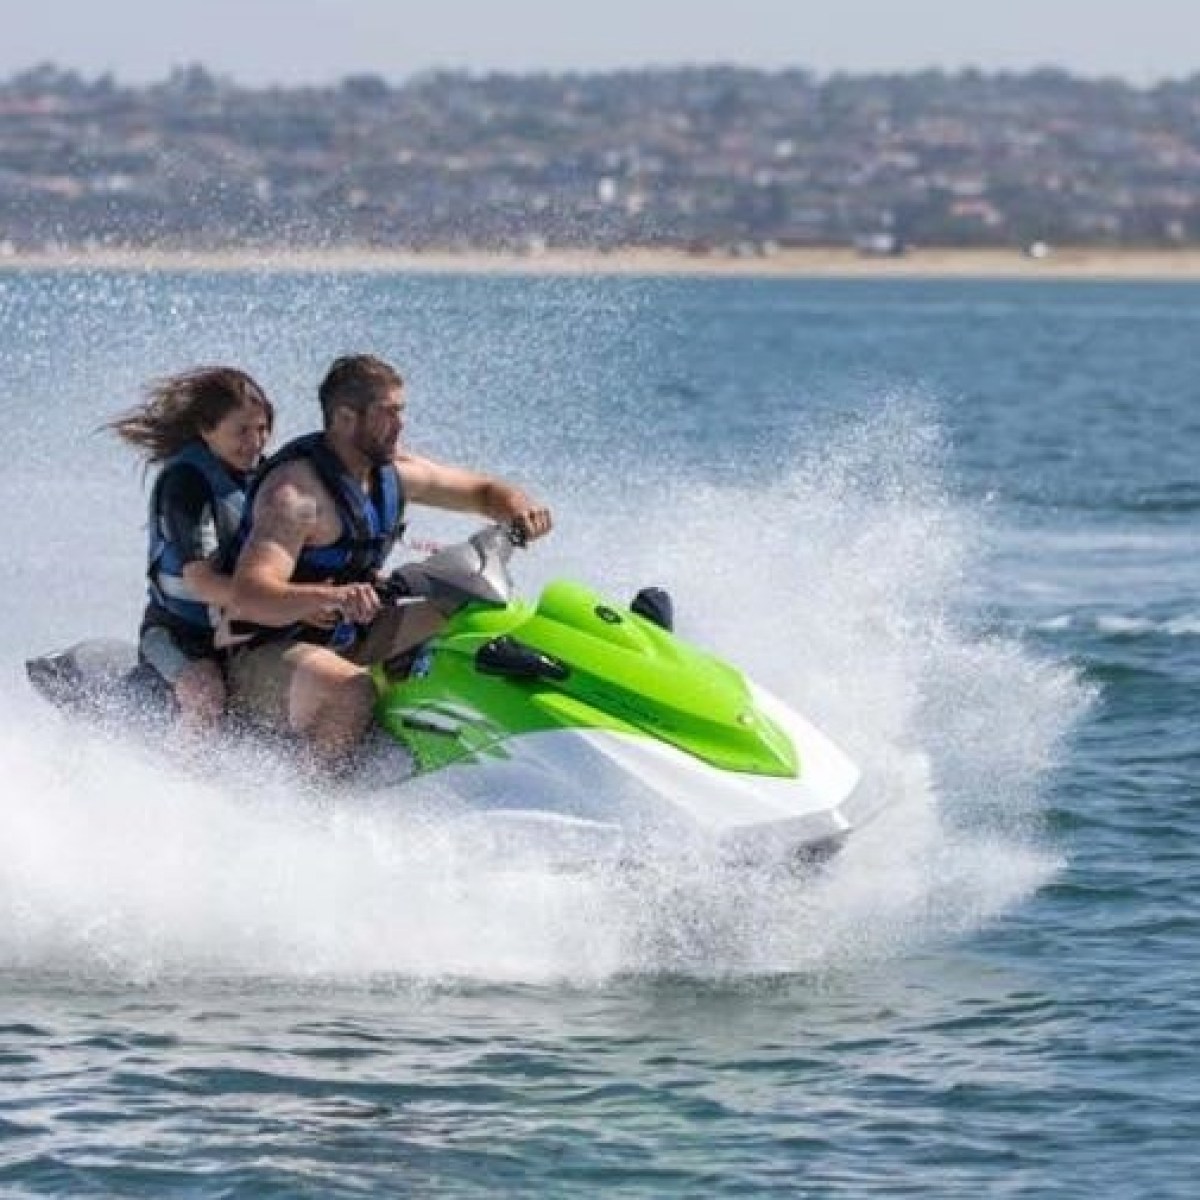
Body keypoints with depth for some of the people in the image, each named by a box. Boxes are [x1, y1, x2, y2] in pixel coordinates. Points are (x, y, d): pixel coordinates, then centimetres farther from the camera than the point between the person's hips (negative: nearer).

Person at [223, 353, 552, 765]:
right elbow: (247, 596, -34)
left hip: (352, 636, 9)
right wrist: (329, 597, -52)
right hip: (268, 652, -9)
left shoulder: (395, 471, 3)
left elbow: (482, 491, 17)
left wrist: (520, 509, -7)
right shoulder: (295, 490, -23)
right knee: (352, 691, -40)